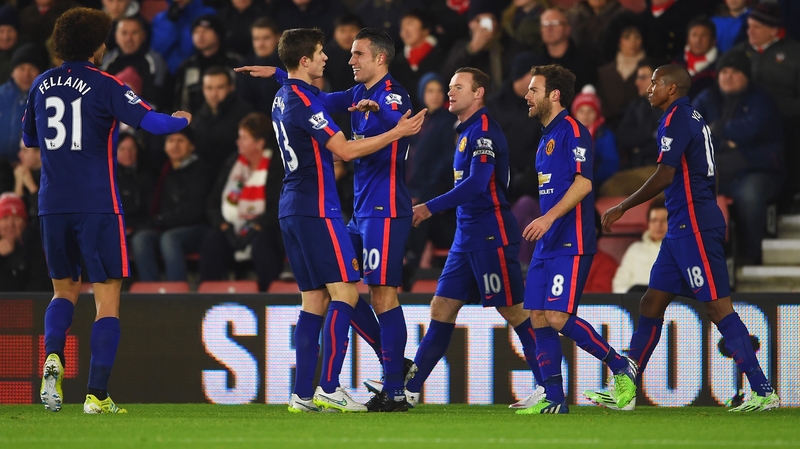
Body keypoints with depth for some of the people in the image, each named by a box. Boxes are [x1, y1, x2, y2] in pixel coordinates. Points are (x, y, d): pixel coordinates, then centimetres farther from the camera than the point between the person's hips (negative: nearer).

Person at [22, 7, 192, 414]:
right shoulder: (104, 86, -6)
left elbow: (29, 137, 22)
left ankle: (52, 355, -9)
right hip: (97, 206, -4)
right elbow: (152, 122, -15)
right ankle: (97, 395, -5)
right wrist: (182, 119, 6)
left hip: (52, 207, 4)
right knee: (107, 300, 2)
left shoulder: (42, 85, 8)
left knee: (64, 290, 20)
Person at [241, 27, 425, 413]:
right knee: (344, 291, -10)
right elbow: (345, 150, -17)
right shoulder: (303, 100, -15)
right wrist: (397, 133, -12)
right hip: (317, 210, -10)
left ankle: (302, 395, 4)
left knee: (315, 300, 8)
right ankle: (328, 388, -15)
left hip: (292, 209, 10)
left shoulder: (283, 97, 15)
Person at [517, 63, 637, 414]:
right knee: (538, 317, 3)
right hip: (548, 244, 9)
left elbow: (582, 182, -19)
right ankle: (553, 399, 4)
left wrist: (550, 217, -26)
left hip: (572, 243, -9)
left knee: (558, 317, -16)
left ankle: (621, 368, -1)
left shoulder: (572, 130, -9)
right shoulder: (547, 136, 19)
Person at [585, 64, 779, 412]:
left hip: (694, 226, -10)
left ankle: (763, 392, -11)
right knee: (651, 303, 9)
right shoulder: (692, 118, 18)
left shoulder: (676, 119, -12)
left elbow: (665, 176, -20)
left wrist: (622, 208, -14)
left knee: (718, 307, -10)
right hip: (681, 227, 10)